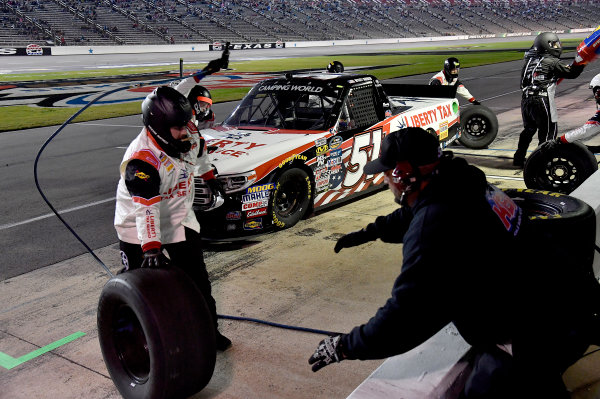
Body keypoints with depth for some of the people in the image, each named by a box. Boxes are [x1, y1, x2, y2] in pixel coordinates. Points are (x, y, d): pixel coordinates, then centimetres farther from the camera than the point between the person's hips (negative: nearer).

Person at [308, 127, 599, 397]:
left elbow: (406, 317, -29)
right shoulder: (456, 186, -1)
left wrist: (345, 346, -16)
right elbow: (409, 215, 23)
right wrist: (369, 232, 35)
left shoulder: (434, 230, -31)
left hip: (541, 335, -9)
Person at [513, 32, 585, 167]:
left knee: (528, 129, 19)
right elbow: (572, 73, -3)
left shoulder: (529, 60, 13)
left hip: (525, 99, 7)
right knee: (548, 131, 3)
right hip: (542, 100, -7)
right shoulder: (552, 62, -6)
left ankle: (518, 159, 24)